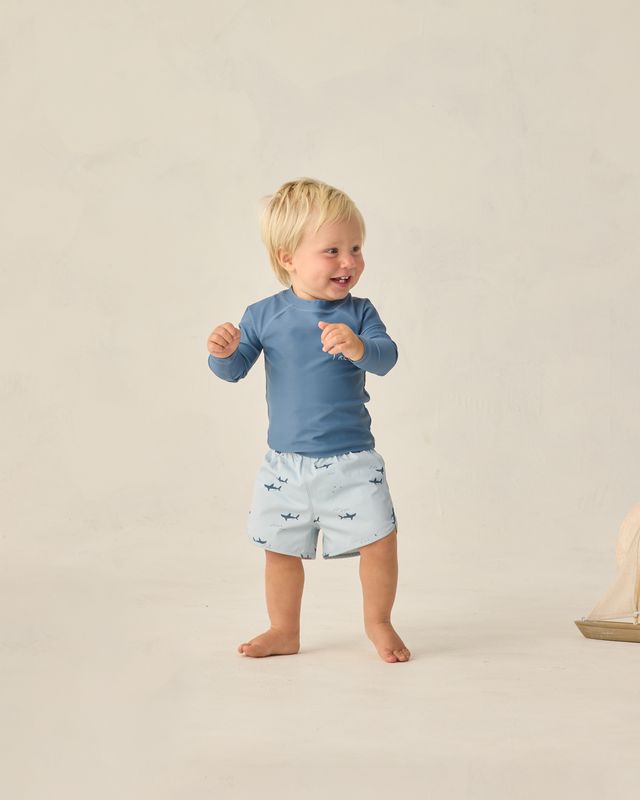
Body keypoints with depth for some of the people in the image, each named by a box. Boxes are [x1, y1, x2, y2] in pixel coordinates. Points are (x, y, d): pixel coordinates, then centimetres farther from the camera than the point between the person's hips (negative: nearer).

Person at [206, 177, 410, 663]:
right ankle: (284, 631, 32)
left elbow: (387, 357, -19)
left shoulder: (358, 312, -5)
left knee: (380, 542, -4)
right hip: (285, 464, 1)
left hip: (352, 461, -1)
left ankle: (378, 622, 21)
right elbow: (234, 370, -1)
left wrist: (359, 347, -40)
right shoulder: (265, 315, -3)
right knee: (281, 549, 12)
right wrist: (223, 352, -24)